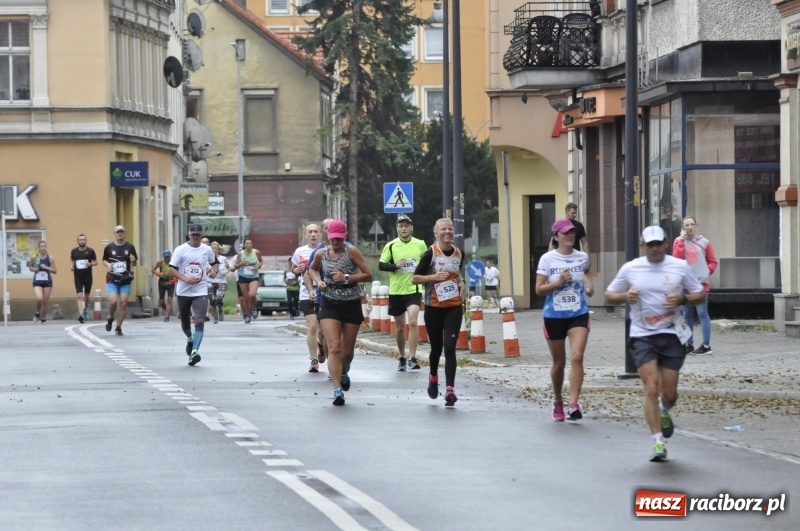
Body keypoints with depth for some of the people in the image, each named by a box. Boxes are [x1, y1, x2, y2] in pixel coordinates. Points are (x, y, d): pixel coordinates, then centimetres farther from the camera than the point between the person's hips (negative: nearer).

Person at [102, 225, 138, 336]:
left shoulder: (130, 247, 3)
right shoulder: (109, 247, 3)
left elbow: (134, 263, 9)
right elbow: (104, 260, 14)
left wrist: (133, 261, -14)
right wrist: (107, 264, -7)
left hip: (125, 280, 1)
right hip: (112, 280, -1)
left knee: (123, 303, -2)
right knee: (113, 301, -16)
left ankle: (118, 327, 11)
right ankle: (110, 318, 15)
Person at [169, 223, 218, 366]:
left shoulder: (207, 250, 3)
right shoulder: (181, 250, -4)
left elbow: (215, 262, 20)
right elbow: (171, 269, -7)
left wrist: (214, 270, -3)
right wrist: (185, 279, -21)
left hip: (201, 292, 0)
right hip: (183, 291, 0)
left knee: (200, 322, -17)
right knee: (185, 322, 16)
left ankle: (194, 351, -25)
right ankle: (190, 339, 47)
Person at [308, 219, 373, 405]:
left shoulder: (351, 251, -10)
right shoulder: (321, 254, 0)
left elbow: (368, 275, -11)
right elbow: (312, 269, 22)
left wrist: (347, 277, -22)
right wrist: (318, 281, 1)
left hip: (352, 305, -1)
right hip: (329, 305, 1)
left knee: (348, 350, 11)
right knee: (334, 348, -15)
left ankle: (344, 373, 45)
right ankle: (338, 390, -18)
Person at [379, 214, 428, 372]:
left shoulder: (420, 245, 2)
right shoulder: (390, 246, -1)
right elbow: (381, 265, -3)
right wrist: (395, 266, -18)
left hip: (414, 289, -1)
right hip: (396, 291, 1)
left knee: (412, 322, -19)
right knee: (400, 327, 10)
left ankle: (412, 358, -17)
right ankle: (402, 358, 26)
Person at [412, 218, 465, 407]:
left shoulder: (459, 254, 6)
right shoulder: (431, 253, -8)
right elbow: (415, 278, -6)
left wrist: (461, 284, 4)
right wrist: (433, 277, -20)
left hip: (454, 307, 2)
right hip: (434, 306, -2)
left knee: (450, 347, -9)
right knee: (437, 347, 10)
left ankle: (450, 389, -14)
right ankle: (433, 377, 40)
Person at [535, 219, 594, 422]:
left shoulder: (582, 258, 4)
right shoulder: (547, 259, -4)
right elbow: (539, 289, -7)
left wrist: (590, 284, 12)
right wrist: (559, 281, -20)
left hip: (578, 315, 1)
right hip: (554, 316, -1)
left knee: (577, 357, -18)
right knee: (559, 362, 9)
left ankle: (574, 404, -22)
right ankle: (557, 402, 32)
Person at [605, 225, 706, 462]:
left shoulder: (680, 267, 2)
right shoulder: (630, 269, 2)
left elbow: (700, 295, 9)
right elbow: (610, 295, 11)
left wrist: (682, 299, -12)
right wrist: (625, 296, -11)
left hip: (672, 335, 1)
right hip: (642, 336, -1)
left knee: (669, 393, 3)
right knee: (651, 388, -14)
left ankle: (664, 414, 40)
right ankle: (658, 441, -10)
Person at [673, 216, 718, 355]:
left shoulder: (704, 242, 5)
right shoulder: (679, 242, 7)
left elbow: (712, 261, 10)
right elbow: (677, 258, -9)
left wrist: (707, 271, -8)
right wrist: (682, 240, -10)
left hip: (700, 283, -3)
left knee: (702, 313, -8)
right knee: (687, 315, 8)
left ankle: (706, 345, -9)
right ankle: (689, 344, 15)